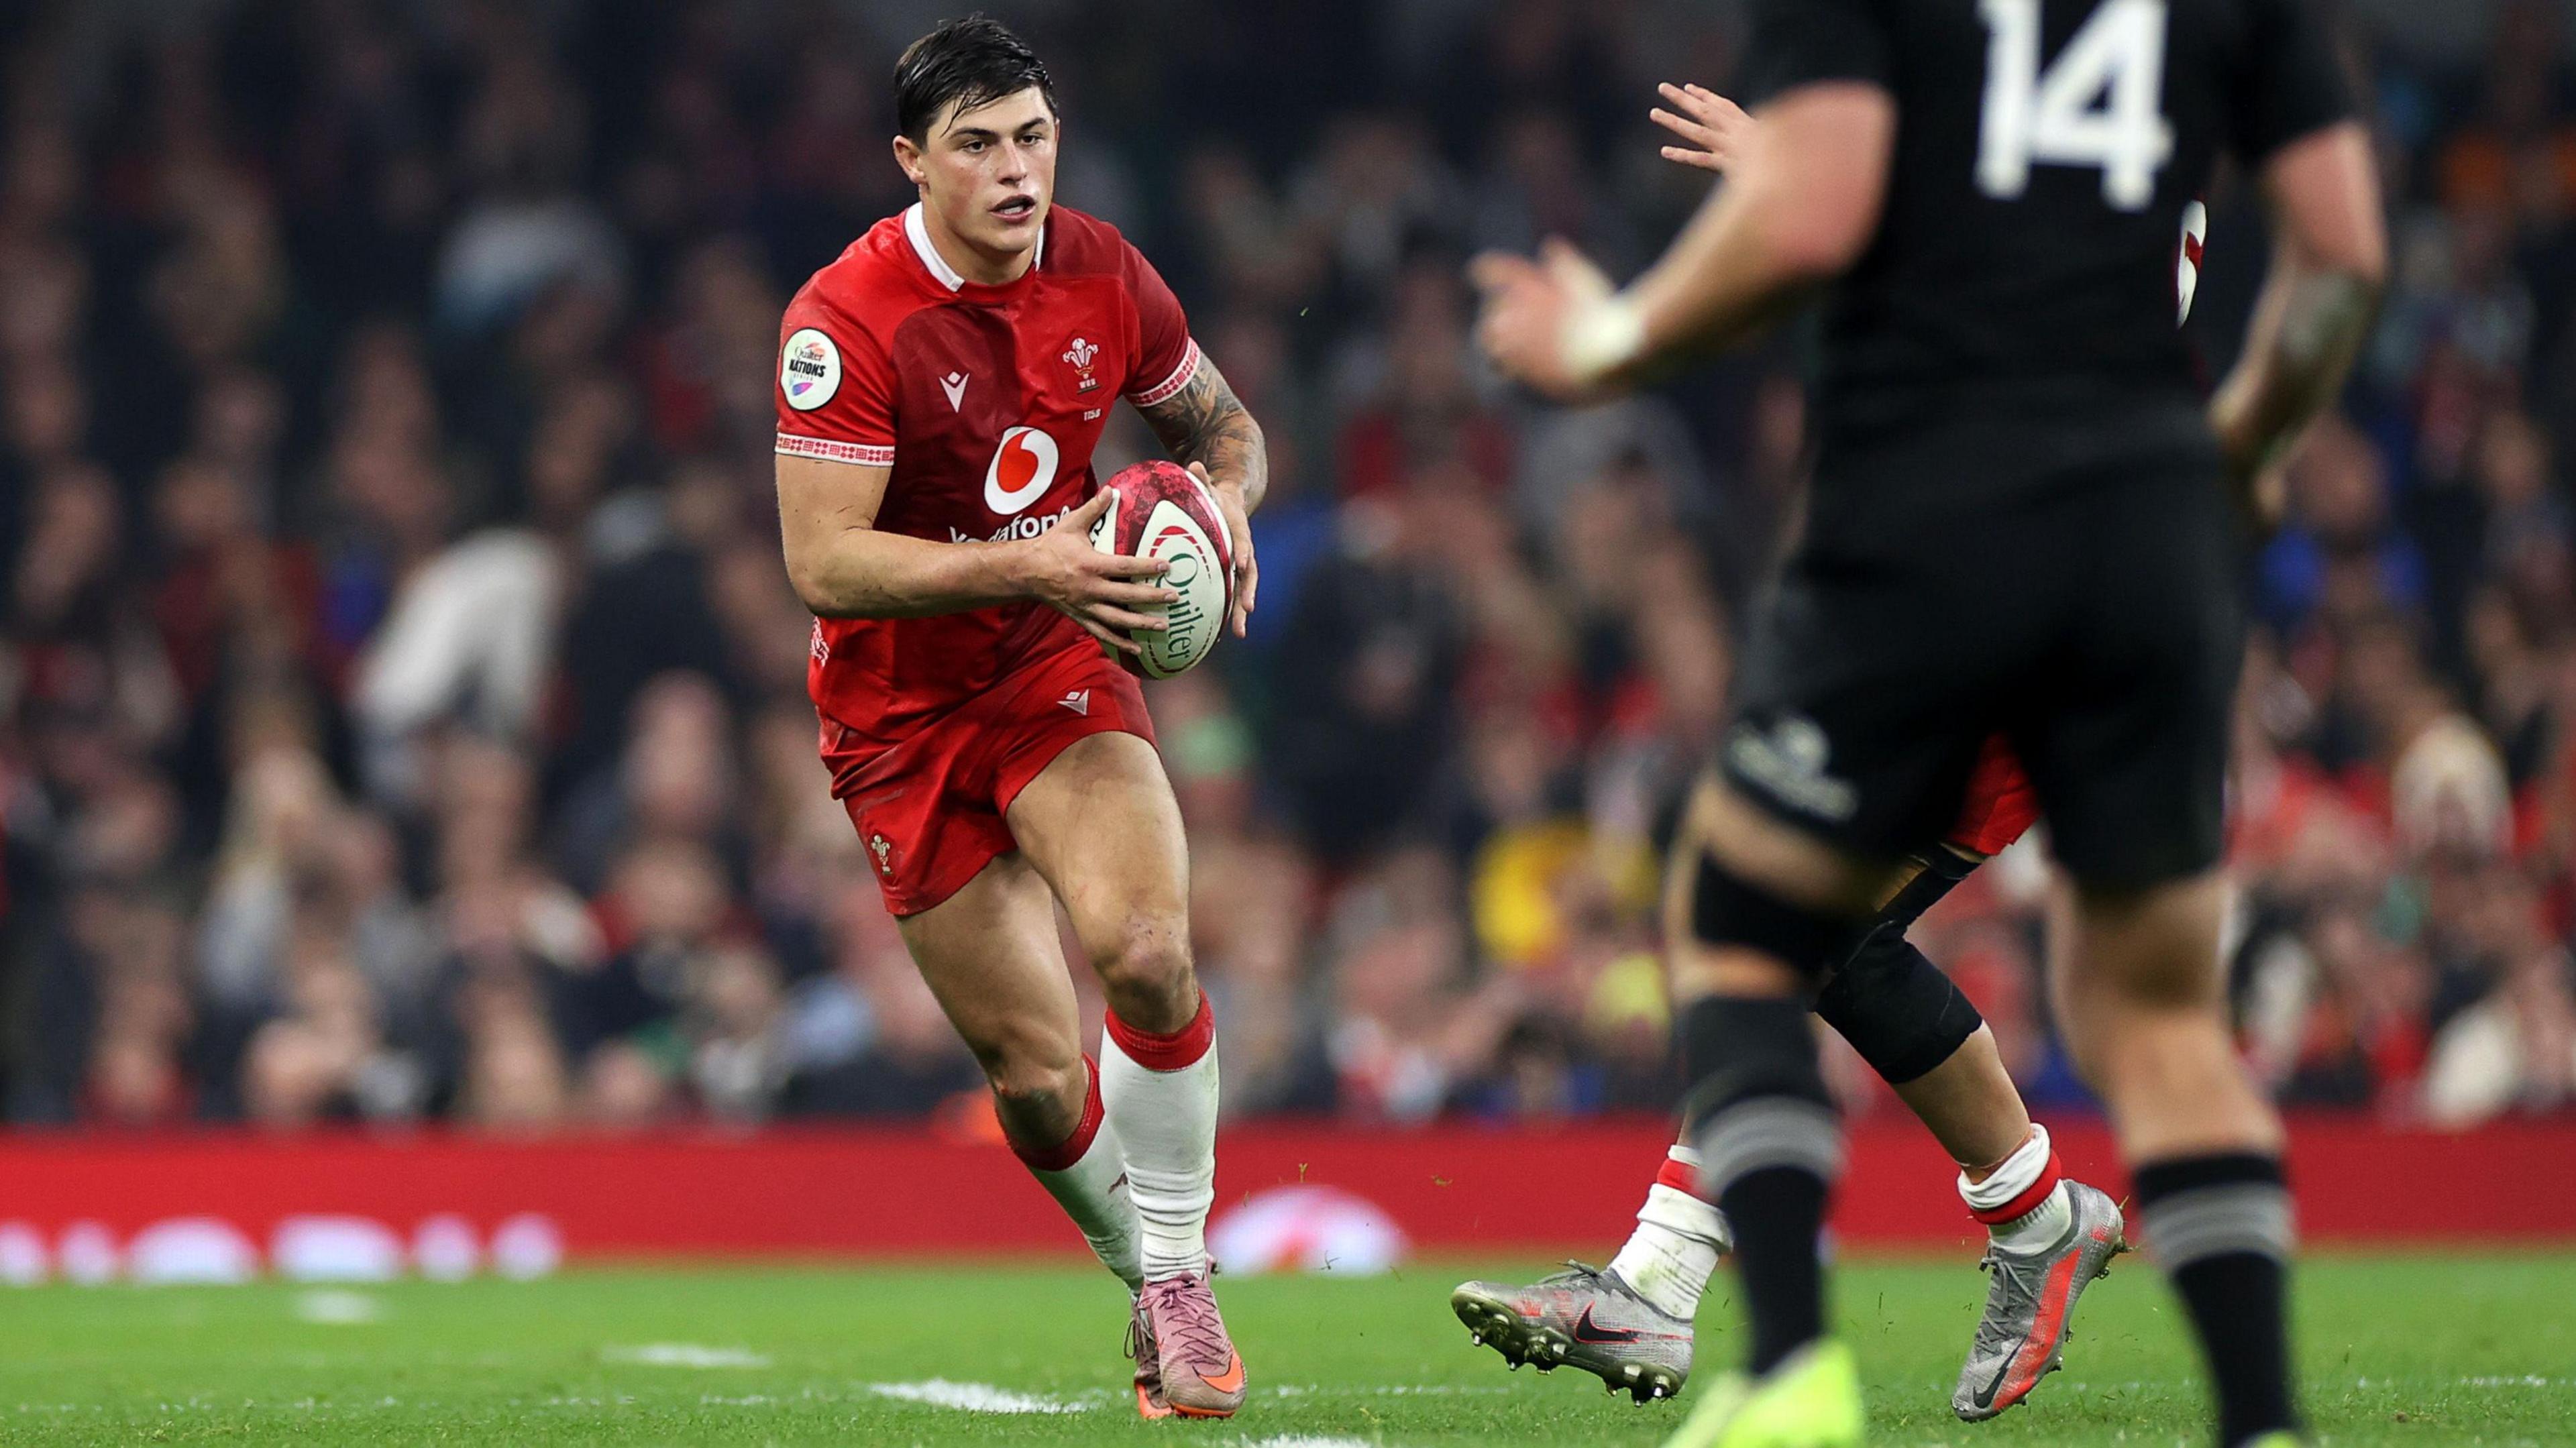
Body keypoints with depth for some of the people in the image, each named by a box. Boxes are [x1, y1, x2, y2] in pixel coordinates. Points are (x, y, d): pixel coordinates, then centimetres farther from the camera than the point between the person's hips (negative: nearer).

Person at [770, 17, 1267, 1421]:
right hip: (904, 712, -2)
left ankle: (1181, 1272, -5)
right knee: (1035, 1070, -4)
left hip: (1062, 669, 2)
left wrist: (1224, 493, -10)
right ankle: (1146, 1280, 23)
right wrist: (1027, 568, -33)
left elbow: (1217, 417, 14)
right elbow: (824, 563, -23)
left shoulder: (1101, 272, -4)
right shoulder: (844, 322, -18)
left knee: (1146, 951, -24)